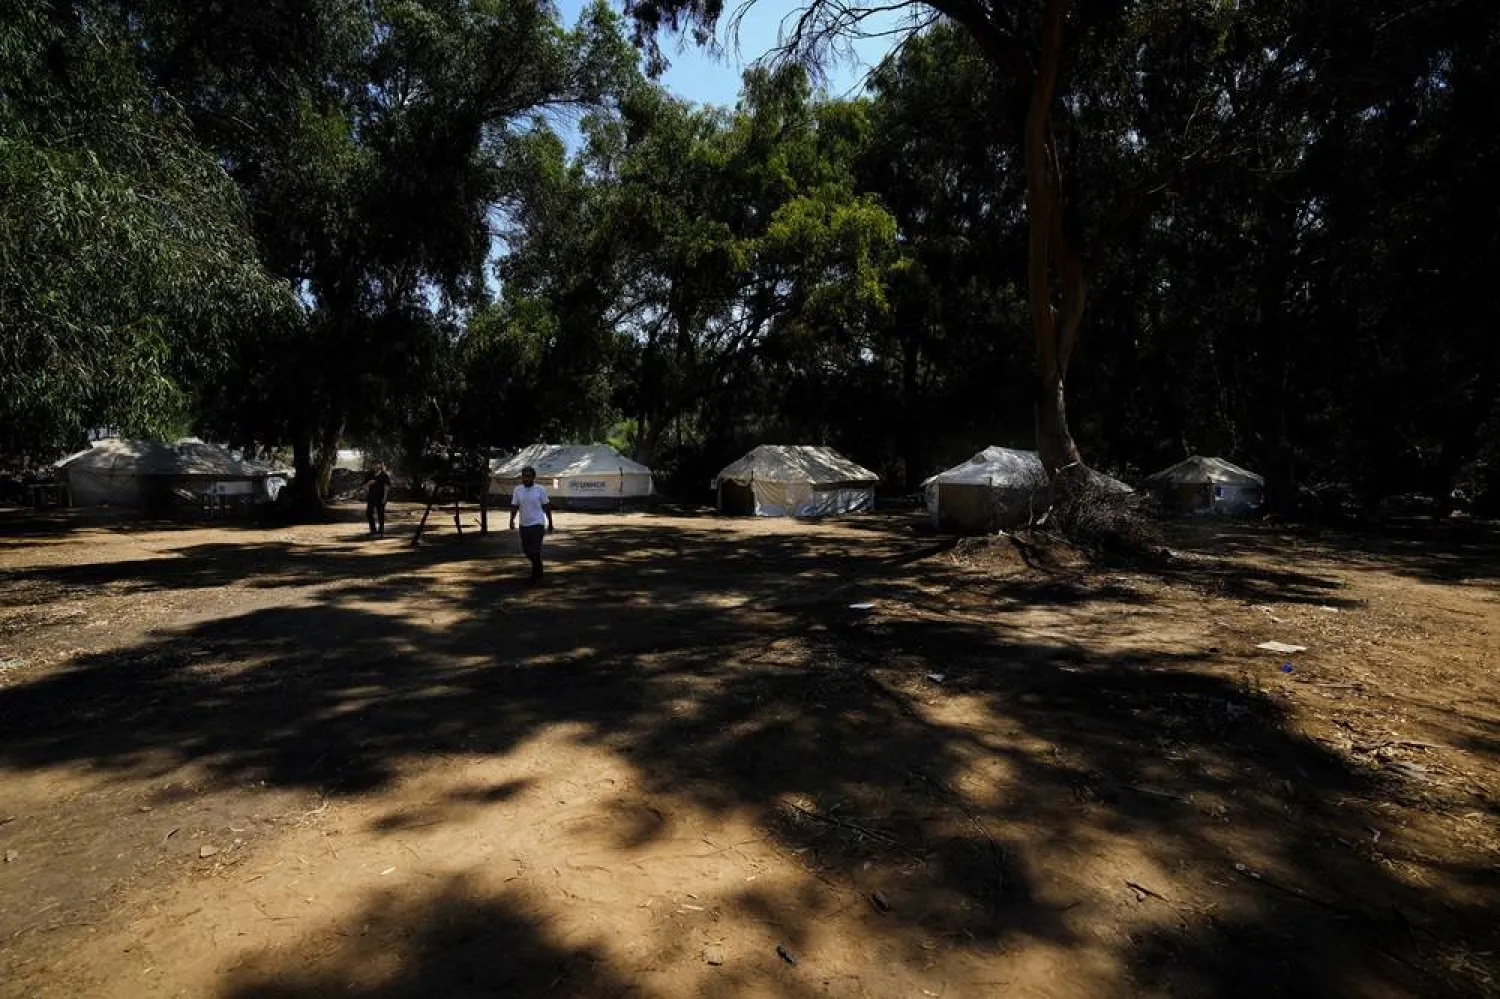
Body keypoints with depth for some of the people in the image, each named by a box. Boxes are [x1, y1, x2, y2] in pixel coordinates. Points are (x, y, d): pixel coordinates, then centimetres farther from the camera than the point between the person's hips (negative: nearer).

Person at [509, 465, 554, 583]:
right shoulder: (517, 490, 2)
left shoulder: (540, 490, -5)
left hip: (537, 524, -4)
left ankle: (534, 575, 4)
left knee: (535, 551, -8)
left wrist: (550, 523, 3)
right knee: (527, 550, 13)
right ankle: (538, 569, 36)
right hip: (524, 525, 4)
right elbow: (514, 506, 1)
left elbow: (546, 507, 1)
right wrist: (512, 520, -13)